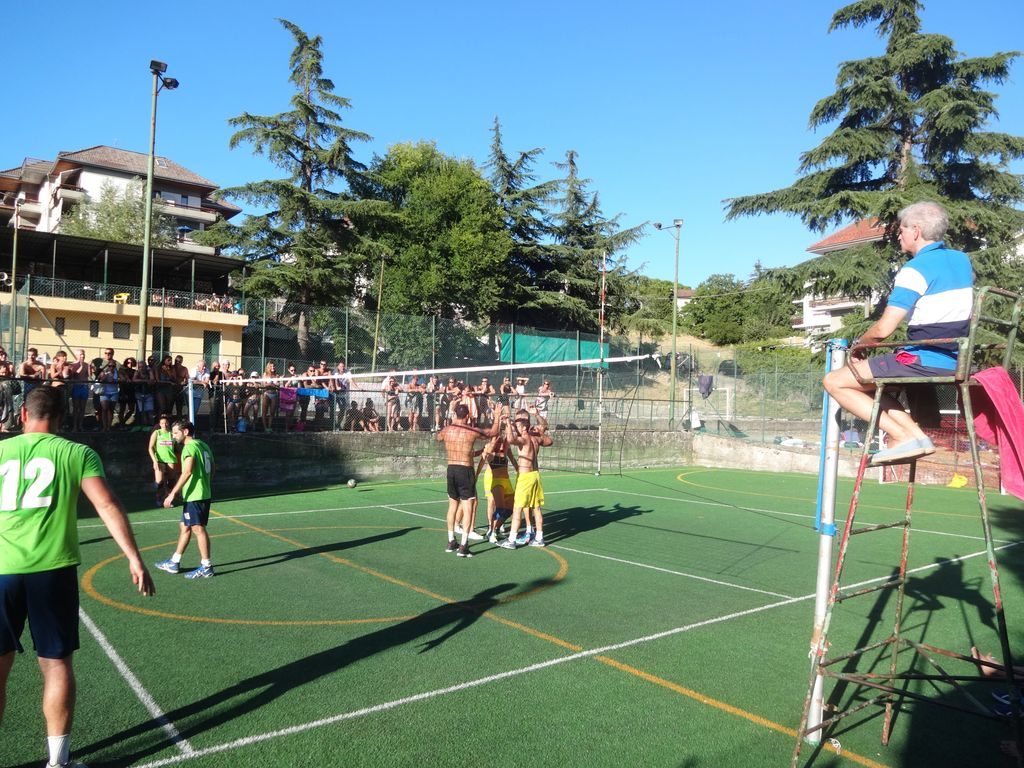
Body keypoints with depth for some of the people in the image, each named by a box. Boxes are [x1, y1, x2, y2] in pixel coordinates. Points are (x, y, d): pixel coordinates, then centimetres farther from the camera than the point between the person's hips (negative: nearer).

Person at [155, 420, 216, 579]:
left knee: (198, 529, -4)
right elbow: (211, 469, 18)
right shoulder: (203, 445, 14)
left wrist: (172, 494, -23)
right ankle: (174, 562, 27)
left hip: (193, 496, -9)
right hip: (205, 494, 9)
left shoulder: (189, 447, -14)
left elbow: (187, 472, -24)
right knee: (185, 527, 17)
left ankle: (206, 567, 0)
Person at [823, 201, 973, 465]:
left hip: (924, 362, -9)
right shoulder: (963, 260, 11)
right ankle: (915, 434, 7)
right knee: (870, 383, 26)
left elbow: (883, 330, -20)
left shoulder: (915, 269, -15)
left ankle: (903, 436, -11)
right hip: (954, 362, 9)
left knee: (835, 381, -3)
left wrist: (857, 345, -1)